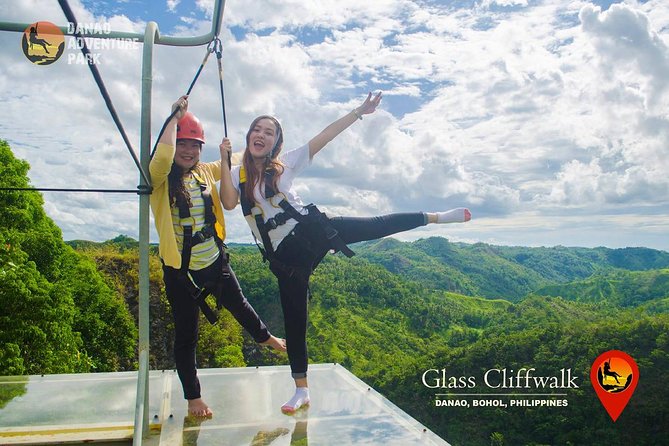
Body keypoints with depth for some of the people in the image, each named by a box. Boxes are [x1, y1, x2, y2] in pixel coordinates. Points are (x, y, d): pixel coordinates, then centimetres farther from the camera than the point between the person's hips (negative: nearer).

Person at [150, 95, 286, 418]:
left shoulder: (205, 172, 1)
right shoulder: (160, 178, -14)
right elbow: (163, 156, -36)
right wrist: (175, 117, -25)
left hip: (215, 263, 5)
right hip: (180, 270, -5)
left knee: (238, 305, 29)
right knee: (186, 336, 10)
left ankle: (265, 337, 58)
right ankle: (193, 398, 28)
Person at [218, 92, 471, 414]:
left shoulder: (285, 163, 3)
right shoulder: (237, 174, 5)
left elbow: (324, 136, -1)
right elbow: (228, 203, -16)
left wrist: (358, 112, -5)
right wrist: (224, 161, -18)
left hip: (312, 230, 0)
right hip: (286, 255, 0)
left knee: (377, 225, -6)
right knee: (294, 318, 6)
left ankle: (436, 216, 15)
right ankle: (301, 390, 18)